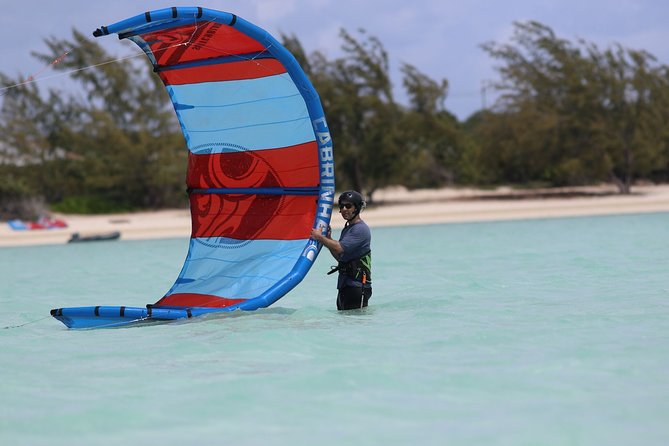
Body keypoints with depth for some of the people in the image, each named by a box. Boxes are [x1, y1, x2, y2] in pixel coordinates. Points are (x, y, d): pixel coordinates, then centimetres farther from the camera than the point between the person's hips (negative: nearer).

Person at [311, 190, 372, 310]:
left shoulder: (361, 229, -12)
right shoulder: (346, 229, 19)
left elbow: (339, 249, -22)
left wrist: (319, 237, -9)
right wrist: (328, 238, 10)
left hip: (358, 285, -10)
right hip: (343, 284, 10)